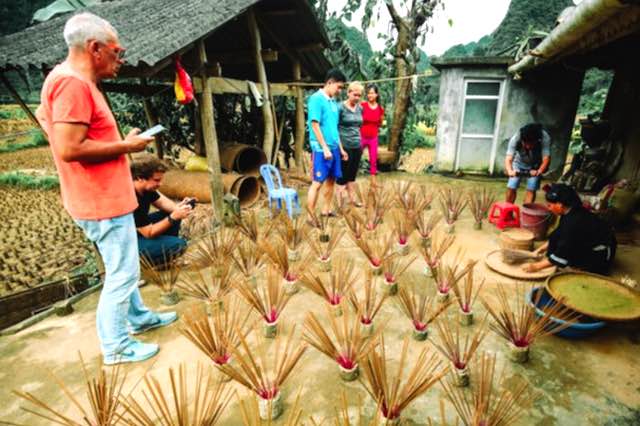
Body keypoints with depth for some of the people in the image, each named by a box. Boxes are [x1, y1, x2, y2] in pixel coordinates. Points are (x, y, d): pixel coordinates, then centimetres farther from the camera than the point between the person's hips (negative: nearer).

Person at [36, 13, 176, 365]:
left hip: (105, 196, 11)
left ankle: (139, 317, 39)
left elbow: (43, 116, 27)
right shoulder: (72, 83, -20)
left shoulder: (74, 81, 12)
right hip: (102, 201, -11)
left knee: (123, 267, 21)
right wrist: (126, 145, -15)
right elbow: (69, 148, -27)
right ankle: (115, 347, 18)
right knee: (122, 273, 1)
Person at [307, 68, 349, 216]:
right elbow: (315, 125, -15)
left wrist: (340, 148, 17)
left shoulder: (333, 101, 14)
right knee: (317, 182, -6)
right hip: (321, 149, -8)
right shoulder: (316, 99, -9)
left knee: (331, 180, 13)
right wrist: (325, 148, -18)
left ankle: (326, 211, 25)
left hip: (334, 148, 8)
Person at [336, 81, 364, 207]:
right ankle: (340, 201, 9)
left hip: (357, 146, 6)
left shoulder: (360, 108, 9)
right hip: (345, 146, -6)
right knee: (343, 175, 0)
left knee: (352, 174, 14)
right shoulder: (341, 108, -8)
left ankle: (352, 198, 24)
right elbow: (334, 127, -9)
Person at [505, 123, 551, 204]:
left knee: (531, 189, -10)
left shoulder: (545, 138, -35)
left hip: (535, 166, 0)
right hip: (519, 163, 0)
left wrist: (539, 171, -60)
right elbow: (508, 159, -40)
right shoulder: (515, 138, -34)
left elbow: (546, 158, -40)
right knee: (511, 187, -8)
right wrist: (510, 171, -61)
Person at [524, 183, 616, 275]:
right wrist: (541, 250, 5)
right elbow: (555, 237, 10)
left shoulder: (574, 222, -30)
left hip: (599, 256, -9)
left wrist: (536, 267, -23)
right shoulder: (571, 212, -4)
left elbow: (562, 254, -27)